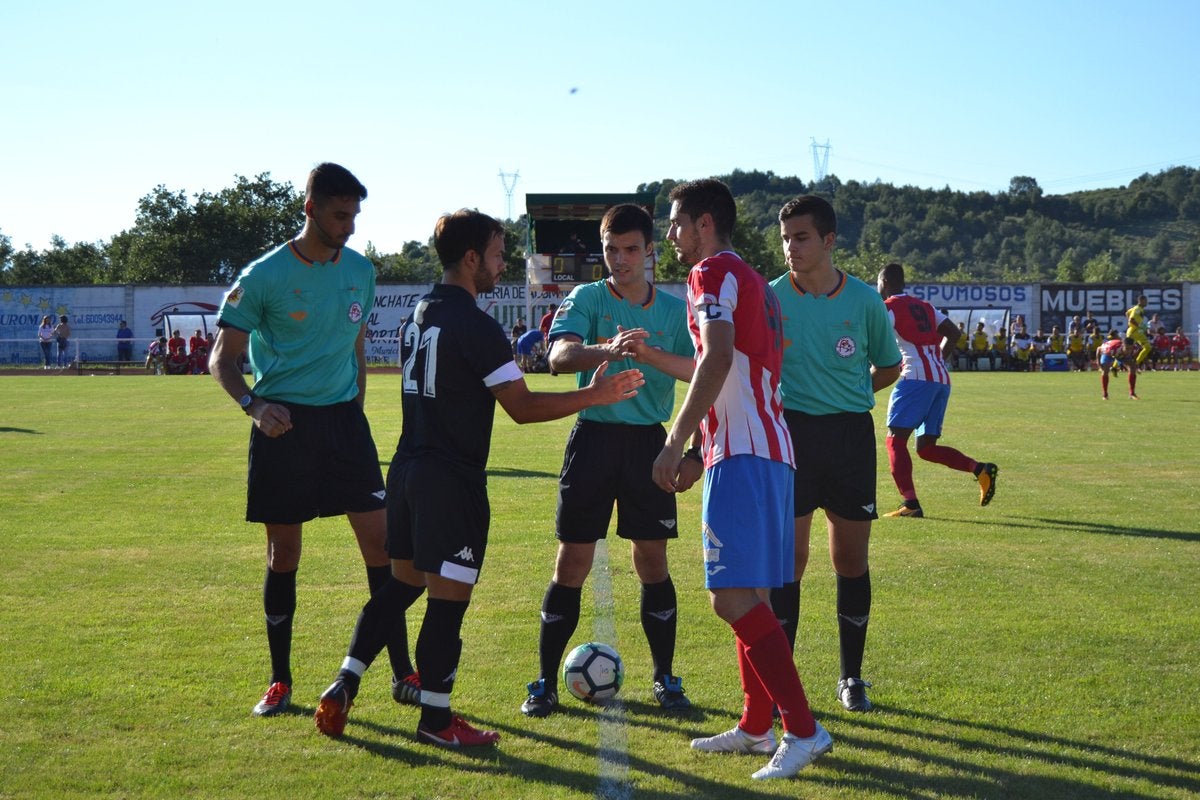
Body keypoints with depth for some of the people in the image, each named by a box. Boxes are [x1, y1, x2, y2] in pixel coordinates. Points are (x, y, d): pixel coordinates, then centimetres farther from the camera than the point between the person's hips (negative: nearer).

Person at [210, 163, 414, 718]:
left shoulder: (360, 270, 7)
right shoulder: (264, 276, -8)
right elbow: (223, 359, -5)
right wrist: (254, 405, -23)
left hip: (343, 419, 4)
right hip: (284, 424, -3)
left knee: (379, 540, -3)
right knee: (283, 554, 4)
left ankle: (402, 673, 6)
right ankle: (280, 681, 18)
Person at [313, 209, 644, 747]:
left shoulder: (416, 318, 12)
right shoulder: (476, 326, -15)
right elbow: (522, 407, -17)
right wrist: (593, 396, -11)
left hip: (407, 469, 9)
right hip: (453, 481, -9)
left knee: (400, 583, 19)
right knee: (449, 599, 0)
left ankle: (343, 687, 14)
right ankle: (436, 720, 8)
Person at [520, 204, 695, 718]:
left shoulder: (673, 309, 7)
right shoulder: (586, 298, -1)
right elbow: (559, 356, -19)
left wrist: (653, 356, -23)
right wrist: (609, 351, -38)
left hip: (649, 440, 2)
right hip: (594, 438, -2)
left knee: (653, 562, 5)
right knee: (571, 564, 0)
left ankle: (664, 677, 18)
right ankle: (545, 682, 11)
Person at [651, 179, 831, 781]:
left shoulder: (713, 273, -6)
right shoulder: (755, 283, 23)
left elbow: (719, 357, -22)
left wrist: (676, 442, -23)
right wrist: (700, 450, 28)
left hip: (742, 453, -10)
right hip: (771, 450, 10)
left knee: (733, 597, -13)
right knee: (745, 593, 14)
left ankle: (804, 731, -14)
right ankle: (755, 727, 21)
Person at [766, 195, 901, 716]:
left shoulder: (865, 300, 1)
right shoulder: (769, 298, -2)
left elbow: (890, 367, 13)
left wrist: (849, 394, 4)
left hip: (851, 434, 1)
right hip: (791, 432, -1)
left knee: (852, 561, 7)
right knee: (788, 561, -2)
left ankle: (852, 678, 21)